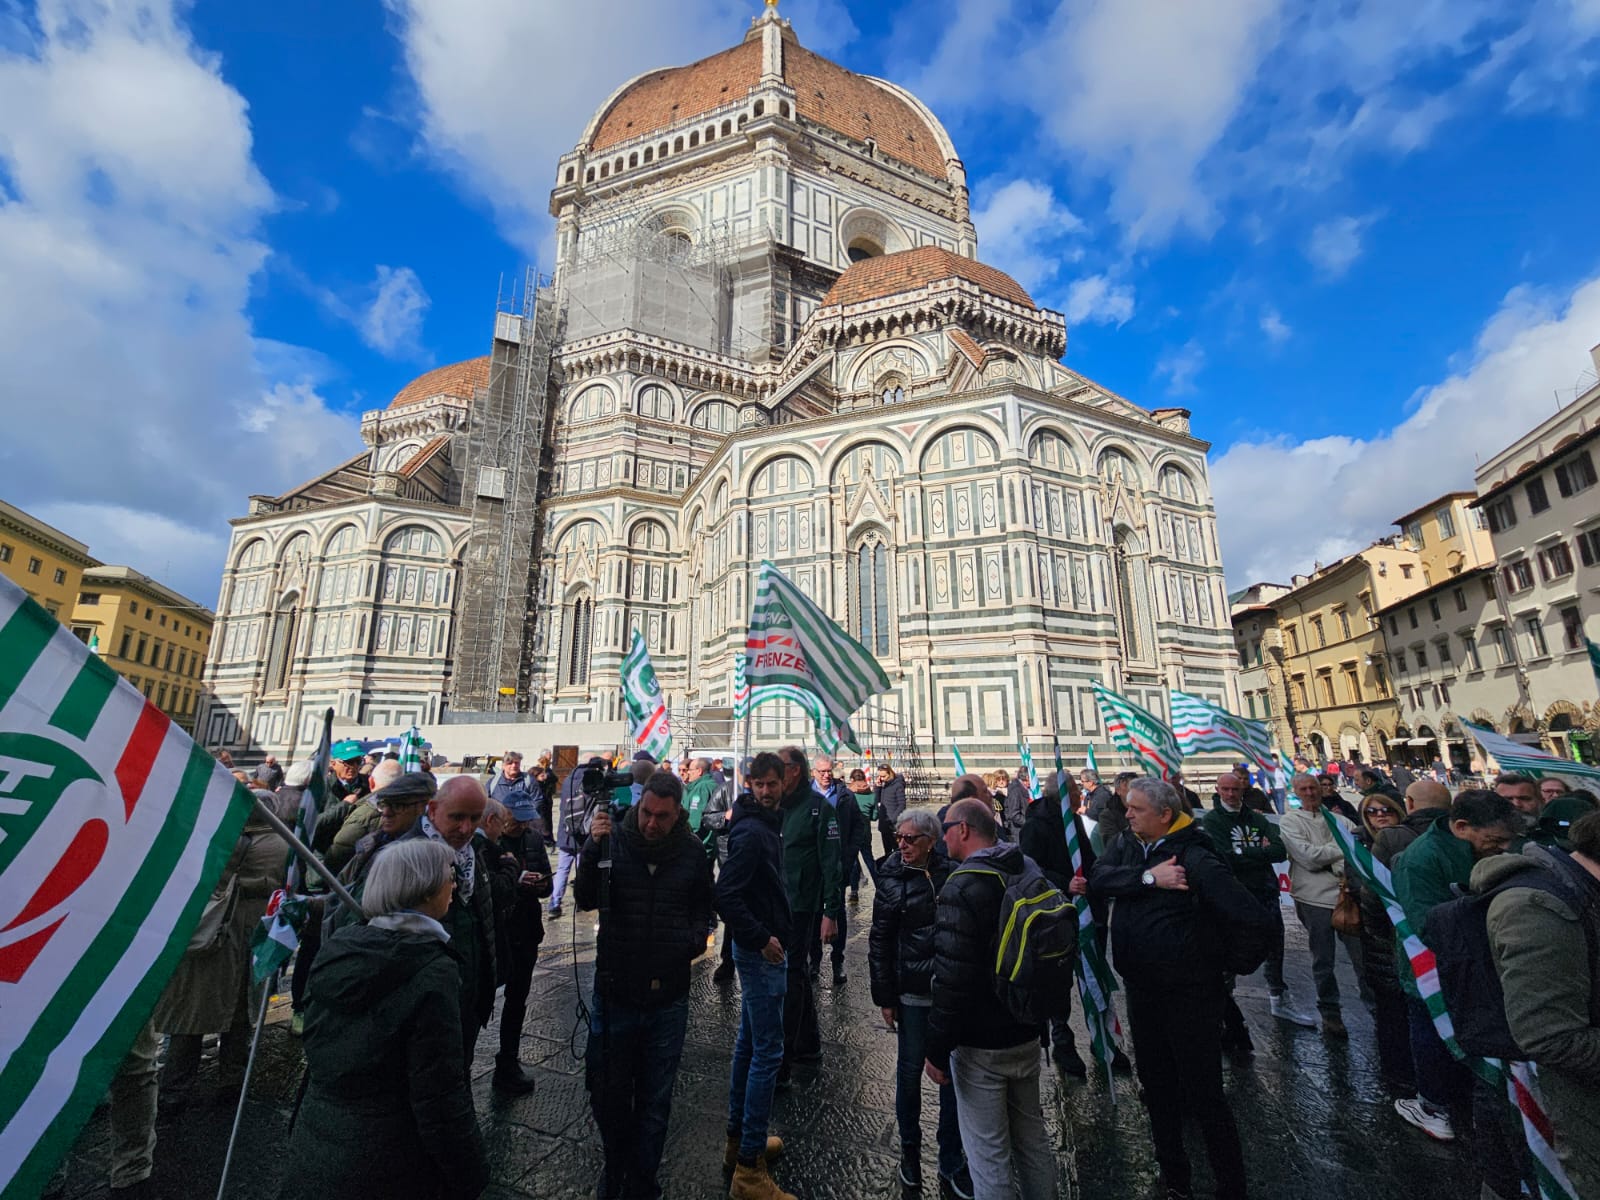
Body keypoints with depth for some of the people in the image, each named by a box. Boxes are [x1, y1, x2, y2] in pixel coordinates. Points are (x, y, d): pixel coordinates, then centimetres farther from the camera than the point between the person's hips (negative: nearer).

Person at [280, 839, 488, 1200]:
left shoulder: (337, 947, -4)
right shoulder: (432, 972, -25)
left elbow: (316, 1044, 10)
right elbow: (439, 1098, -21)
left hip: (315, 1147, 6)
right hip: (385, 1168, -6)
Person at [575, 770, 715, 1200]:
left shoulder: (692, 851, -6)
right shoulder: (614, 840, -10)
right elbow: (585, 900, -13)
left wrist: (697, 935, -10)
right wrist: (592, 849, -27)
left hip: (667, 997, 1)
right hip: (615, 990, 0)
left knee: (655, 1099, 17)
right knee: (609, 1092, 18)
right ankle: (615, 1164, 46)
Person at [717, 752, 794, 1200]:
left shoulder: (766, 825, 7)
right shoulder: (752, 831, -22)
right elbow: (726, 895, -28)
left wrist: (767, 936, 12)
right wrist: (762, 939, -21)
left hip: (763, 949, 9)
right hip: (761, 954, -9)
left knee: (749, 1044, 19)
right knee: (767, 1053, -1)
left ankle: (739, 1140, 35)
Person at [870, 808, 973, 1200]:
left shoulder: (952, 872, -8)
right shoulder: (892, 876, -9)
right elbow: (880, 940, -5)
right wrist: (884, 996, -4)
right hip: (914, 991, -1)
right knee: (910, 1071, 13)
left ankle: (951, 1163, 30)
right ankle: (909, 1150, 36)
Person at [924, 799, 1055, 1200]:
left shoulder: (961, 888, -24)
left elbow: (953, 980, -25)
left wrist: (937, 1049, -15)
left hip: (980, 1044, -8)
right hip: (1027, 1033, 8)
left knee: (989, 1151, 7)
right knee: (1032, 1135, 23)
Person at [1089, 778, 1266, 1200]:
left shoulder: (1194, 856, -21)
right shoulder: (1126, 846, 0)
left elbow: (1254, 919, -28)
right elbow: (1098, 879, -16)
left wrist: (1210, 945, -14)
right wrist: (1148, 876, -27)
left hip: (1189, 991, -7)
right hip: (1142, 989, 7)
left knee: (1203, 1094, 5)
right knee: (1157, 1085, 22)